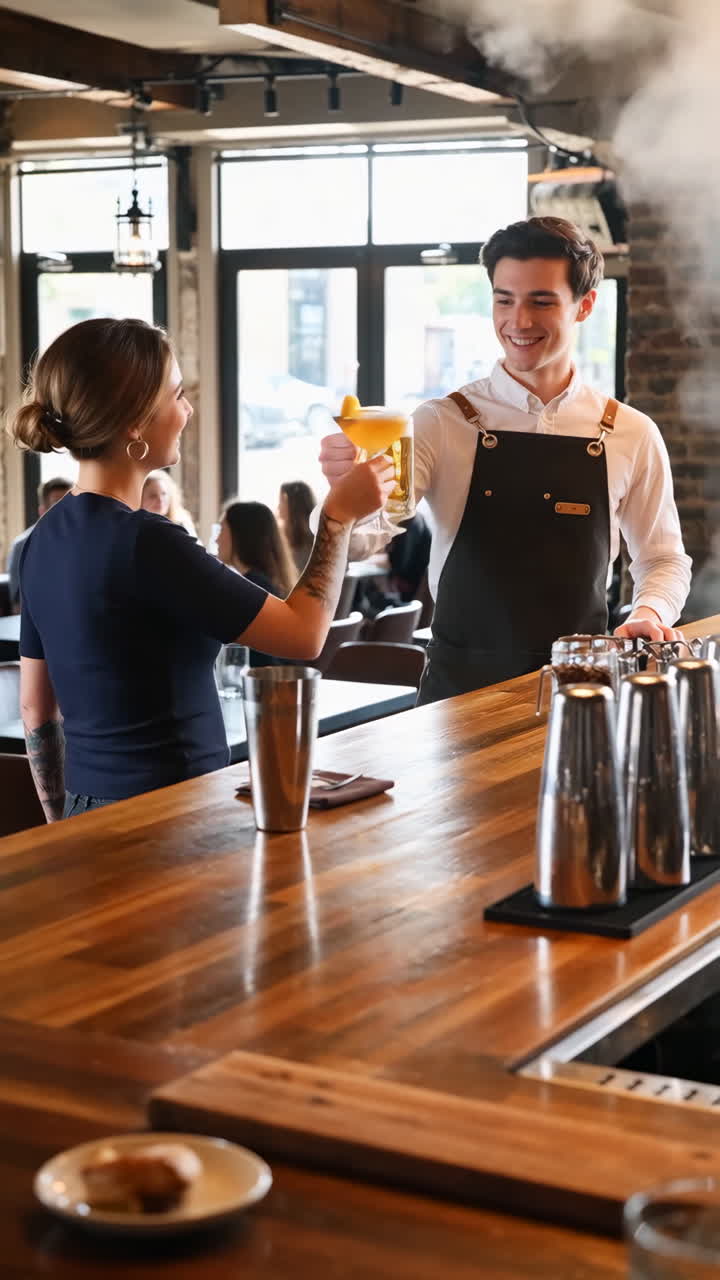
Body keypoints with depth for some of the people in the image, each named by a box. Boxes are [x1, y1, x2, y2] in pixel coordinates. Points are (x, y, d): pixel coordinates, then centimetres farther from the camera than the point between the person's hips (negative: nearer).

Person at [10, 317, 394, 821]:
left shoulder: (48, 538, 5)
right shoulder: (144, 542, -20)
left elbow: (37, 710, 12)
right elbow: (305, 634, -13)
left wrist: (67, 824, 20)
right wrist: (338, 514, -3)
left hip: (90, 813, 8)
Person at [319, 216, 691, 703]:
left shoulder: (632, 435, 3)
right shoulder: (442, 423, -2)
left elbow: (662, 559, 14)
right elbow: (362, 535, -15)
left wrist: (649, 613, -7)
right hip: (462, 684, -1)